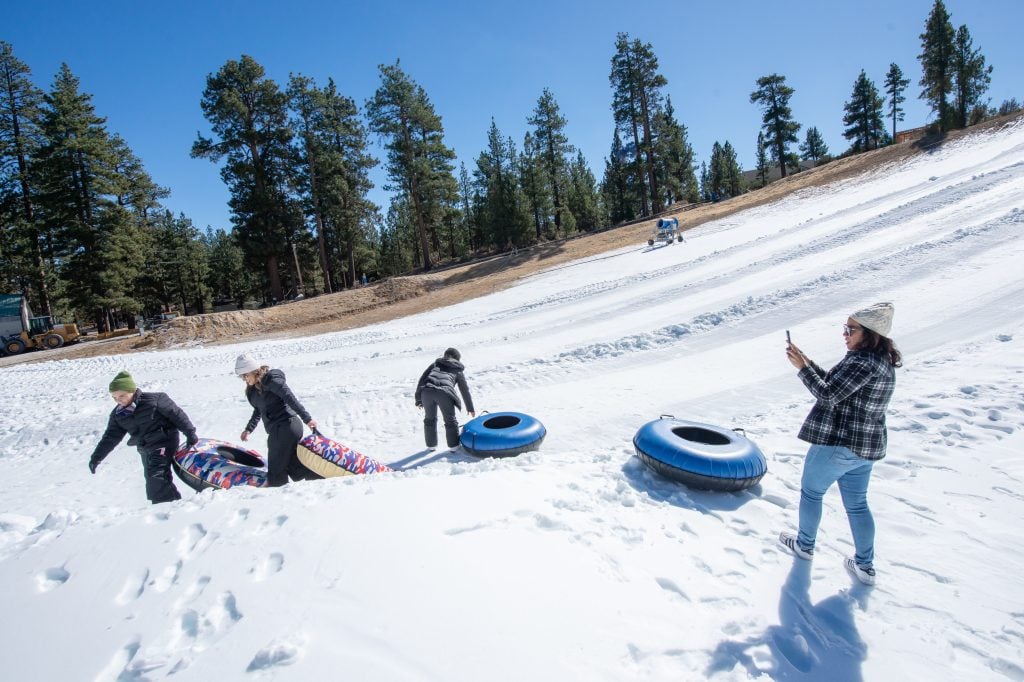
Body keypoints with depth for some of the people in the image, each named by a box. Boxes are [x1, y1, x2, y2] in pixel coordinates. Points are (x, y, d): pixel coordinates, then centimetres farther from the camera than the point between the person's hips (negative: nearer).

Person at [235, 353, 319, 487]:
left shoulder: (271, 380, -11)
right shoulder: (253, 388, 17)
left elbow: (290, 398, -19)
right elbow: (258, 411, 28)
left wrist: (306, 418, -24)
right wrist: (249, 429, 22)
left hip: (285, 427, -9)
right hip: (277, 430, 9)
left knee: (276, 471, -5)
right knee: (295, 469, 6)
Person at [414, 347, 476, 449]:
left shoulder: (435, 364, 32)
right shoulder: (458, 370, 29)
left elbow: (422, 379, 23)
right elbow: (465, 390, 33)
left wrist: (418, 399, 24)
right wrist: (470, 408, 43)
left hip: (427, 391, 2)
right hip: (444, 392, -2)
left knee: (429, 419, 23)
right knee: (450, 420, 17)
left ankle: (431, 444, 32)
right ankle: (453, 445, 23)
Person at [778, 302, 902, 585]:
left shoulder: (863, 362, -23)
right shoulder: (883, 361, 8)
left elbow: (827, 394, -23)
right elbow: (835, 383, 12)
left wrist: (802, 367, -15)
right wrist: (807, 363, 4)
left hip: (836, 444, -9)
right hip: (867, 447, 9)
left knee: (811, 492, 14)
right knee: (857, 504, 19)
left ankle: (804, 544, 32)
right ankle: (865, 566, 27)